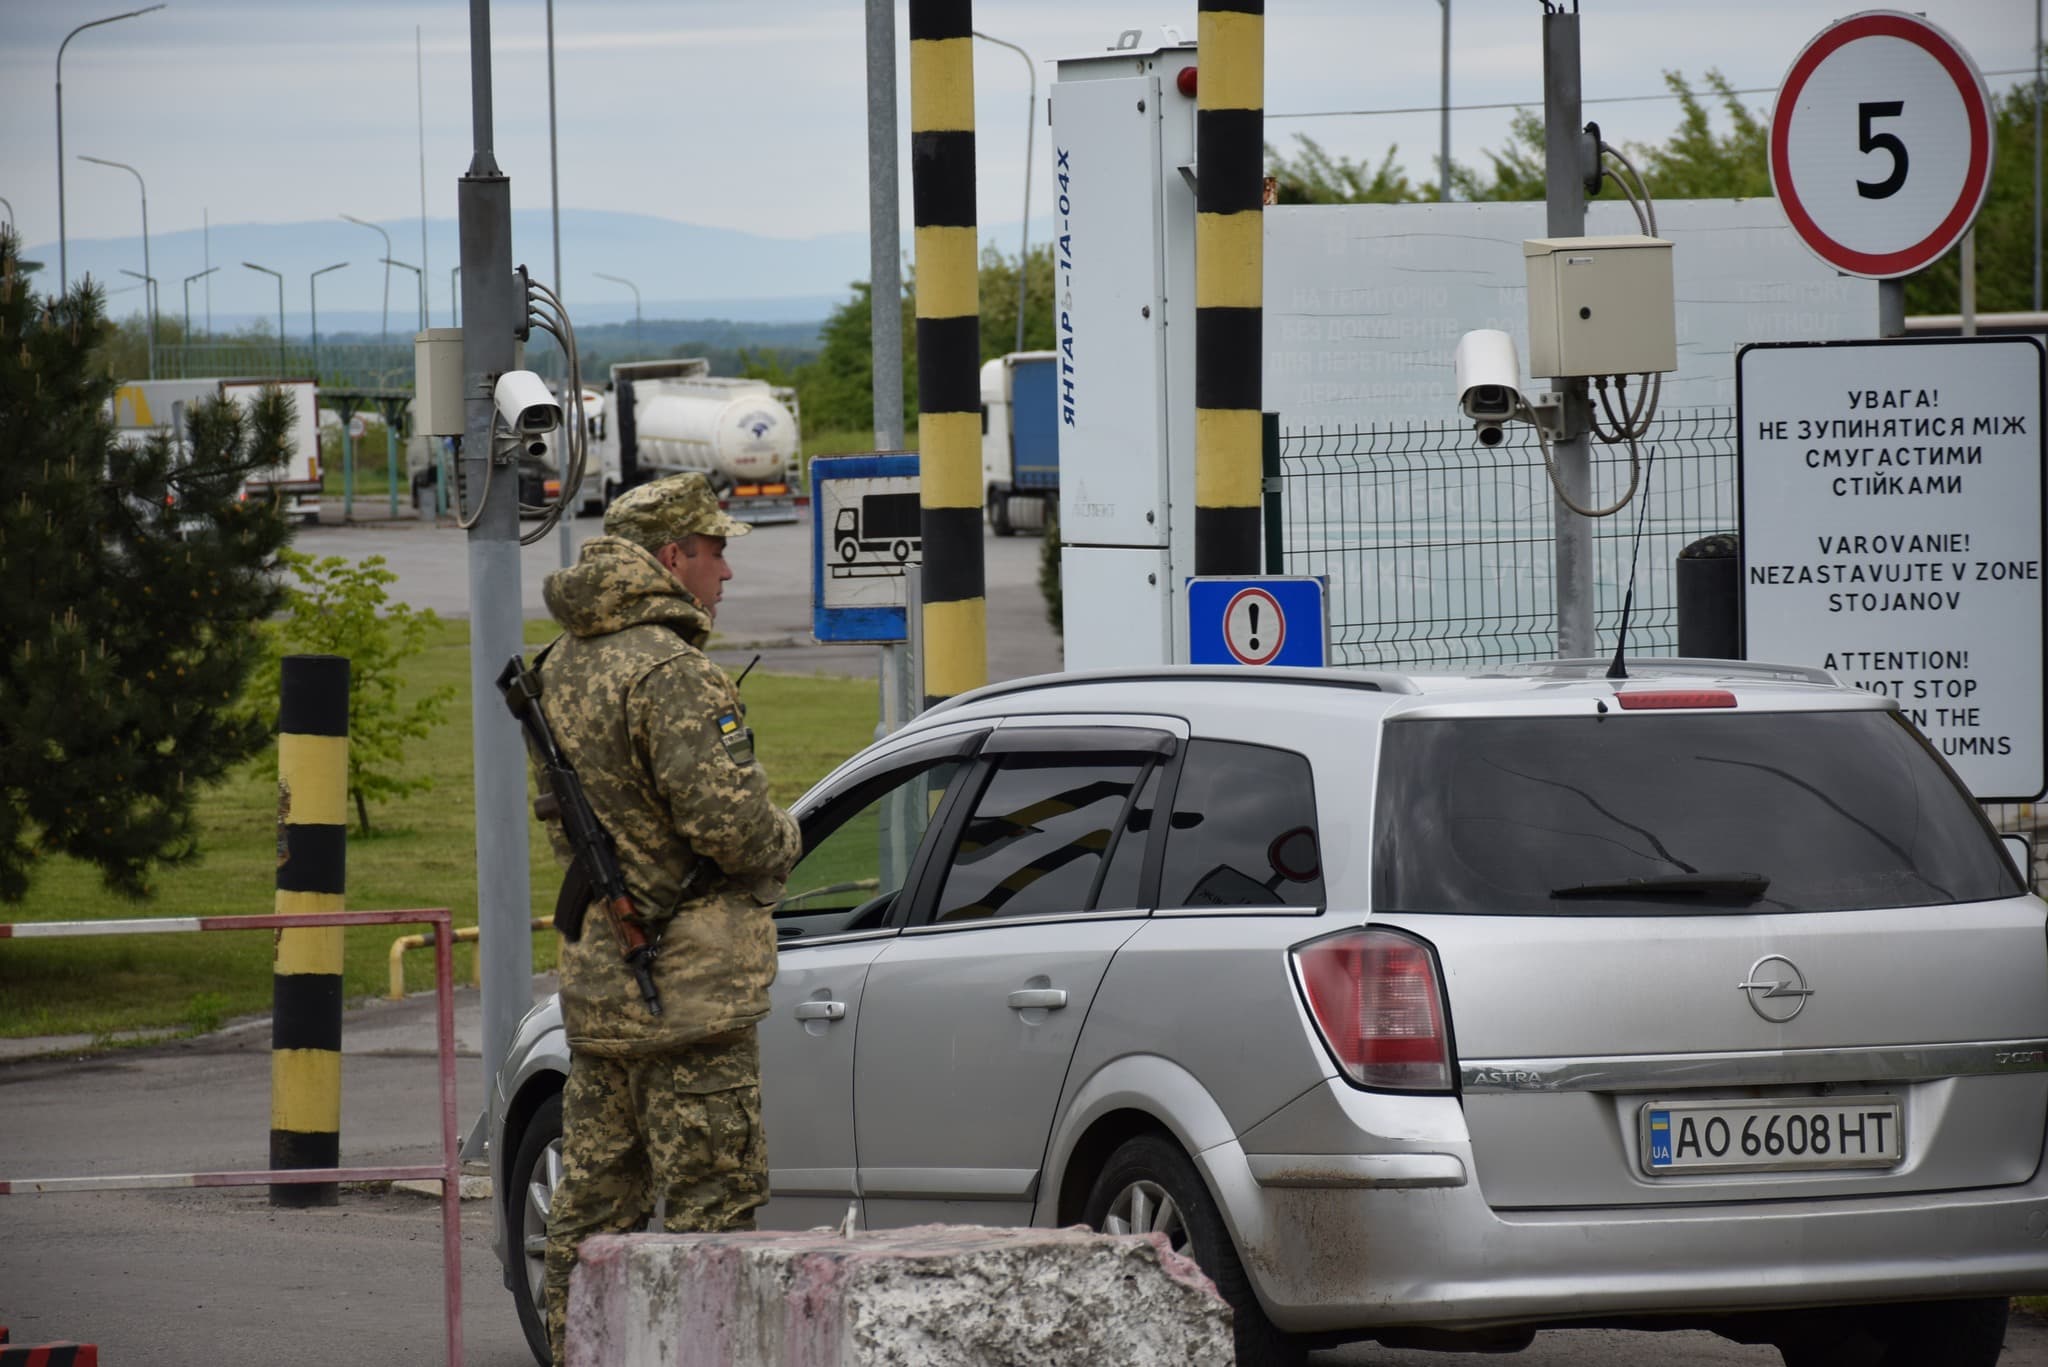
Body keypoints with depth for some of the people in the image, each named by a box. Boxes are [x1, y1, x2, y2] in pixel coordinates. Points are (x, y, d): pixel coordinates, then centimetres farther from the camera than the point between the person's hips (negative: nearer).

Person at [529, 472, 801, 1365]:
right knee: (710, 1196, -6)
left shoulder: (566, 665, 12)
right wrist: (784, 842, -4)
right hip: (685, 980, -9)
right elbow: (728, 818, -23)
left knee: (595, 1201, 13)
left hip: (596, 971, 9)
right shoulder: (669, 673, -18)